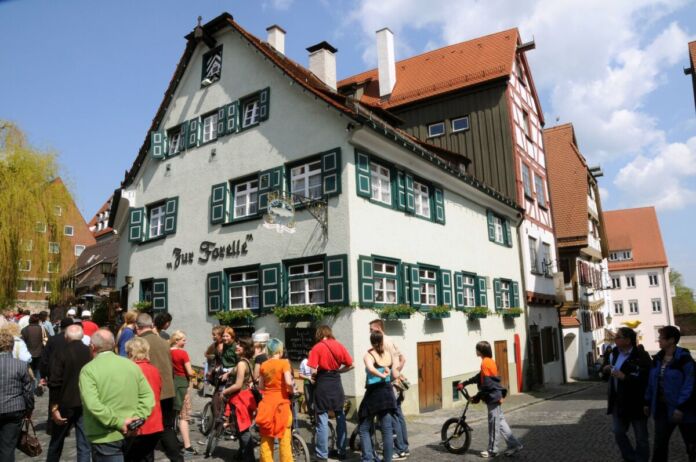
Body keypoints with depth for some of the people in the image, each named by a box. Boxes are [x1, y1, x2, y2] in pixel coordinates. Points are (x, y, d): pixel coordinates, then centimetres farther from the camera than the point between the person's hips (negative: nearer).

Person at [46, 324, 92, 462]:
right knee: (84, 445, 7)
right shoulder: (91, 353, -4)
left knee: (56, 442, 20)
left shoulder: (61, 354, -11)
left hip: (66, 403, -1)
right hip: (87, 404, 1)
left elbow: (55, 384, -14)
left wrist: (54, 407, -7)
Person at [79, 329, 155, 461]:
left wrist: (118, 422, -17)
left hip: (106, 438, -5)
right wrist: (137, 418, -6)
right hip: (130, 435, 5)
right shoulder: (132, 365, 5)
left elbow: (92, 405, -23)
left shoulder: (88, 370, -11)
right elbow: (148, 395, 1)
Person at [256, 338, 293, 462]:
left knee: (266, 438, 12)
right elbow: (288, 382, -19)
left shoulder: (263, 365, 4)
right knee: (284, 439, 3)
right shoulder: (284, 363, -9)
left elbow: (260, 386, 6)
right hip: (281, 403, -4)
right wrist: (291, 391, -1)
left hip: (267, 403, 4)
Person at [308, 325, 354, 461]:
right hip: (336, 382, 4)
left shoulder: (316, 348, -7)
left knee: (322, 420, 1)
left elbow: (313, 371, -14)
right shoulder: (339, 346, 4)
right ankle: (342, 451, 22)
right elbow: (350, 365, 2)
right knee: (340, 417, 15)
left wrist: (318, 371, 7)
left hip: (322, 383, -4)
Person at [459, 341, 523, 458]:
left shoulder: (485, 363, -18)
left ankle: (492, 451, 12)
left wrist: (478, 397, -12)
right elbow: (480, 377, 20)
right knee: (500, 421, 14)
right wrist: (464, 383, 23)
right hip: (495, 396, 9)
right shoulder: (489, 361, 11)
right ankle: (514, 444, 17)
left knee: (493, 423, 1)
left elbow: (486, 383, -21)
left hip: (492, 396, -9)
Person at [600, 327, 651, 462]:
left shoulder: (641, 356, -17)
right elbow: (605, 376, 16)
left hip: (636, 403, -7)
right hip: (618, 401, 7)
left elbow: (646, 380, -26)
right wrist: (605, 370, -5)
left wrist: (624, 377, -30)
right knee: (618, 432, 16)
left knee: (641, 437, 10)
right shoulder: (614, 353, 6)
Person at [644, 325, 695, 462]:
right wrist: (648, 402, 10)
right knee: (659, 444, 6)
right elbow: (652, 382, 10)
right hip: (662, 407, 5)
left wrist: (681, 407, -22)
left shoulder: (684, 358, -14)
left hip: (682, 408, -5)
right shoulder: (658, 358, 5)